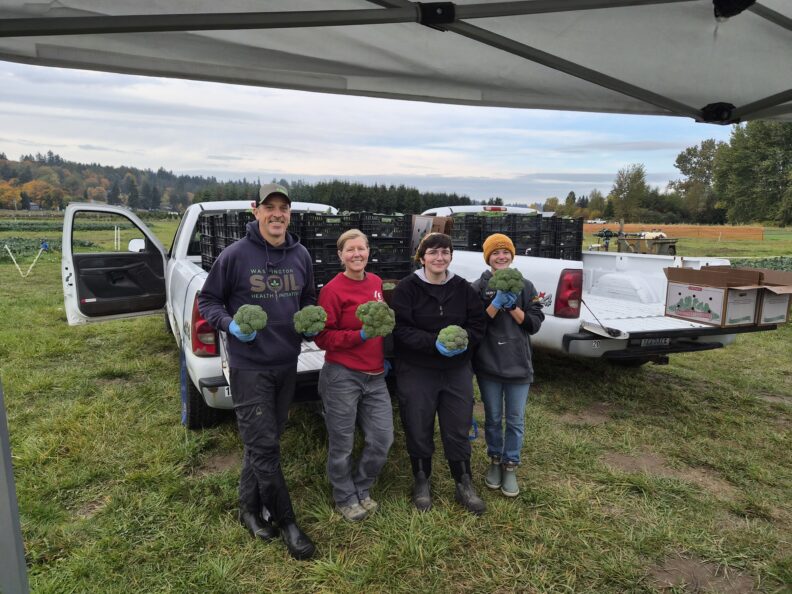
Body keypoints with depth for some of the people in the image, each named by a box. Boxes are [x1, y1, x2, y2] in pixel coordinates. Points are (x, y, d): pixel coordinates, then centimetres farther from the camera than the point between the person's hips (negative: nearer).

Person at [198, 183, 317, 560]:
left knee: (263, 442, 18)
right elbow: (208, 300, -2)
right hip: (249, 366, -5)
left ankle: (250, 508, 36)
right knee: (264, 447, -1)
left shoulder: (301, 255, 3)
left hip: (287, 363, 5)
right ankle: (286, 522, 16)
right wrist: (230, 324, -20)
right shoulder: (236, 254, -10)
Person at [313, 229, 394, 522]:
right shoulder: (332, 290, -12)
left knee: (383, 438, 7)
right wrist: (360, 335, -21)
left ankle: (361, 489, 32)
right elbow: (322, 338, -11)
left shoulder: (376, 282, 7)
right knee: (342, 443, 7)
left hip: (375, 377, 6)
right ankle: (345, 498, 31)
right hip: (342, 377, -6)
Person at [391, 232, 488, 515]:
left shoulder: (463, 288, 4)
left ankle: (464, 485, 30)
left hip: (457, 370, 3)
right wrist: (435, 343, -26)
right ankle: (422, 482, 32)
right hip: (416, 372, -2)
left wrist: (464, 341, -17)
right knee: (419, 430, 10)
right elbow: (401, 329, -15)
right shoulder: (407, 288, -8)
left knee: (458, 430, 11)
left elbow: (478, 323, 3)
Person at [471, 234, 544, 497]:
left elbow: (535, 323, -3)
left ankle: (510, 466, 25)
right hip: (488, 366, -1)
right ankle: (495, 460, 33)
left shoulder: (525, 286, 2)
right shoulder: (479, 287, -2)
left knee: (516, 420, 9)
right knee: (493, 418, 14)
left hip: (518, 366, 1)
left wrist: (512, 307, -16)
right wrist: (496, 303, -22)